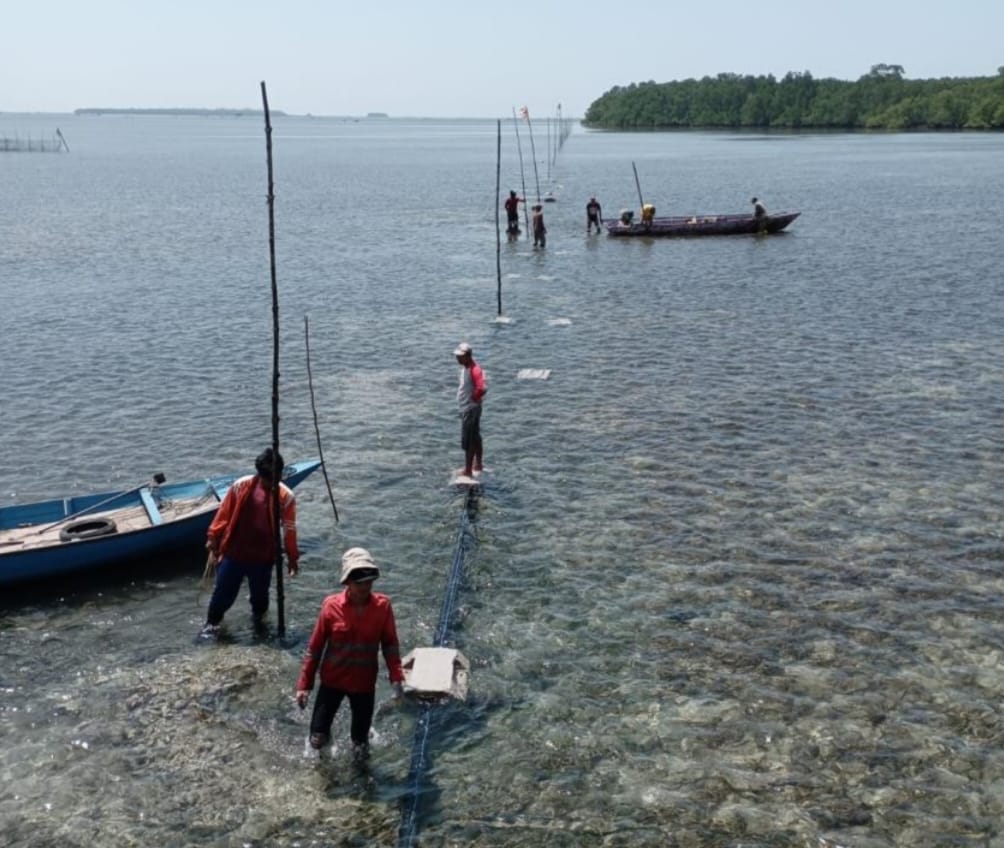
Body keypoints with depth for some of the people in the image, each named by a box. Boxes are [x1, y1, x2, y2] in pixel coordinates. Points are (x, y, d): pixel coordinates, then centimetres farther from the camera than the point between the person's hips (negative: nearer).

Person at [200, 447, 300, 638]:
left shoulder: (286, 496, -11)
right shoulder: (241, 486, -10)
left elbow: (289, 529, -3)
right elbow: (224, 514, -1)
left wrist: (292, 558, 3)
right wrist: (213, 540, 2)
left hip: (263, 557, 0)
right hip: (233, 553, 0)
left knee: (260, 593, 16)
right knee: (224, 591, 9)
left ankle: (259, 617, 47)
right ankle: (212, 622, 34)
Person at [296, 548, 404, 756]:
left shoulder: (383, 606, -16)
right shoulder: (331, 606, -18)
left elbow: (390, 644, -5)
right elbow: (315, 647, -9)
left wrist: (396, 679, -13)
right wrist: (304, 684, -6)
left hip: (365, 682, 1)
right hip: (332, 680, -1)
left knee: (361, 738, 17)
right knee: (317, 739, 7)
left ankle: (360, 743, 55)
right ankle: (324, 734, 44)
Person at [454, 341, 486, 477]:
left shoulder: (474, 370, -23)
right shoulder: (465, 367, 7)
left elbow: (481, 389, -35)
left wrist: (474, 399, -19)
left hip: (470, 409, -10)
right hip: (466, 408, 10)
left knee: (468, 441, -6)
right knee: (475, 438, 20)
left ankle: (468, 471, -1)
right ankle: (478, 465, 32)